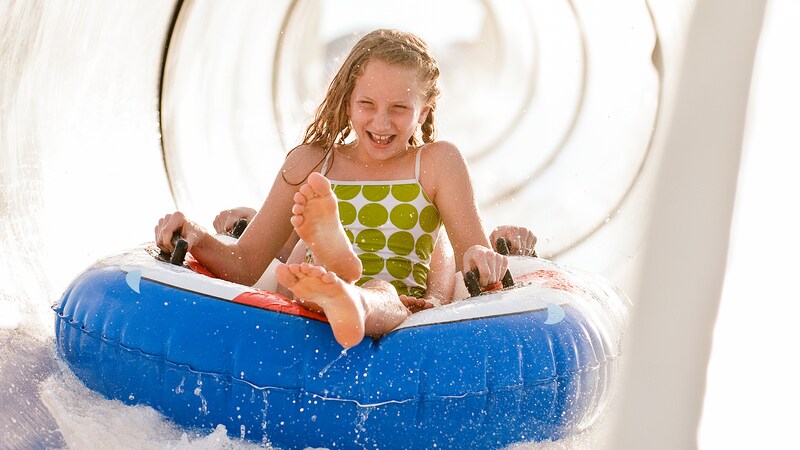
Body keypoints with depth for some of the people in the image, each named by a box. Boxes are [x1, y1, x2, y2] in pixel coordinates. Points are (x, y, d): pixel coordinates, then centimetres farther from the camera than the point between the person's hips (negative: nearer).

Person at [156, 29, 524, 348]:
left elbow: (473, 249, 4)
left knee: (381, 295, -41)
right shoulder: (310, 163, 16)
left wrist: (480, 259, -21)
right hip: (311, 328, 3)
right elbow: (245, 265, 14)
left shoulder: (438, 162, 12)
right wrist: (197, 240, -7)